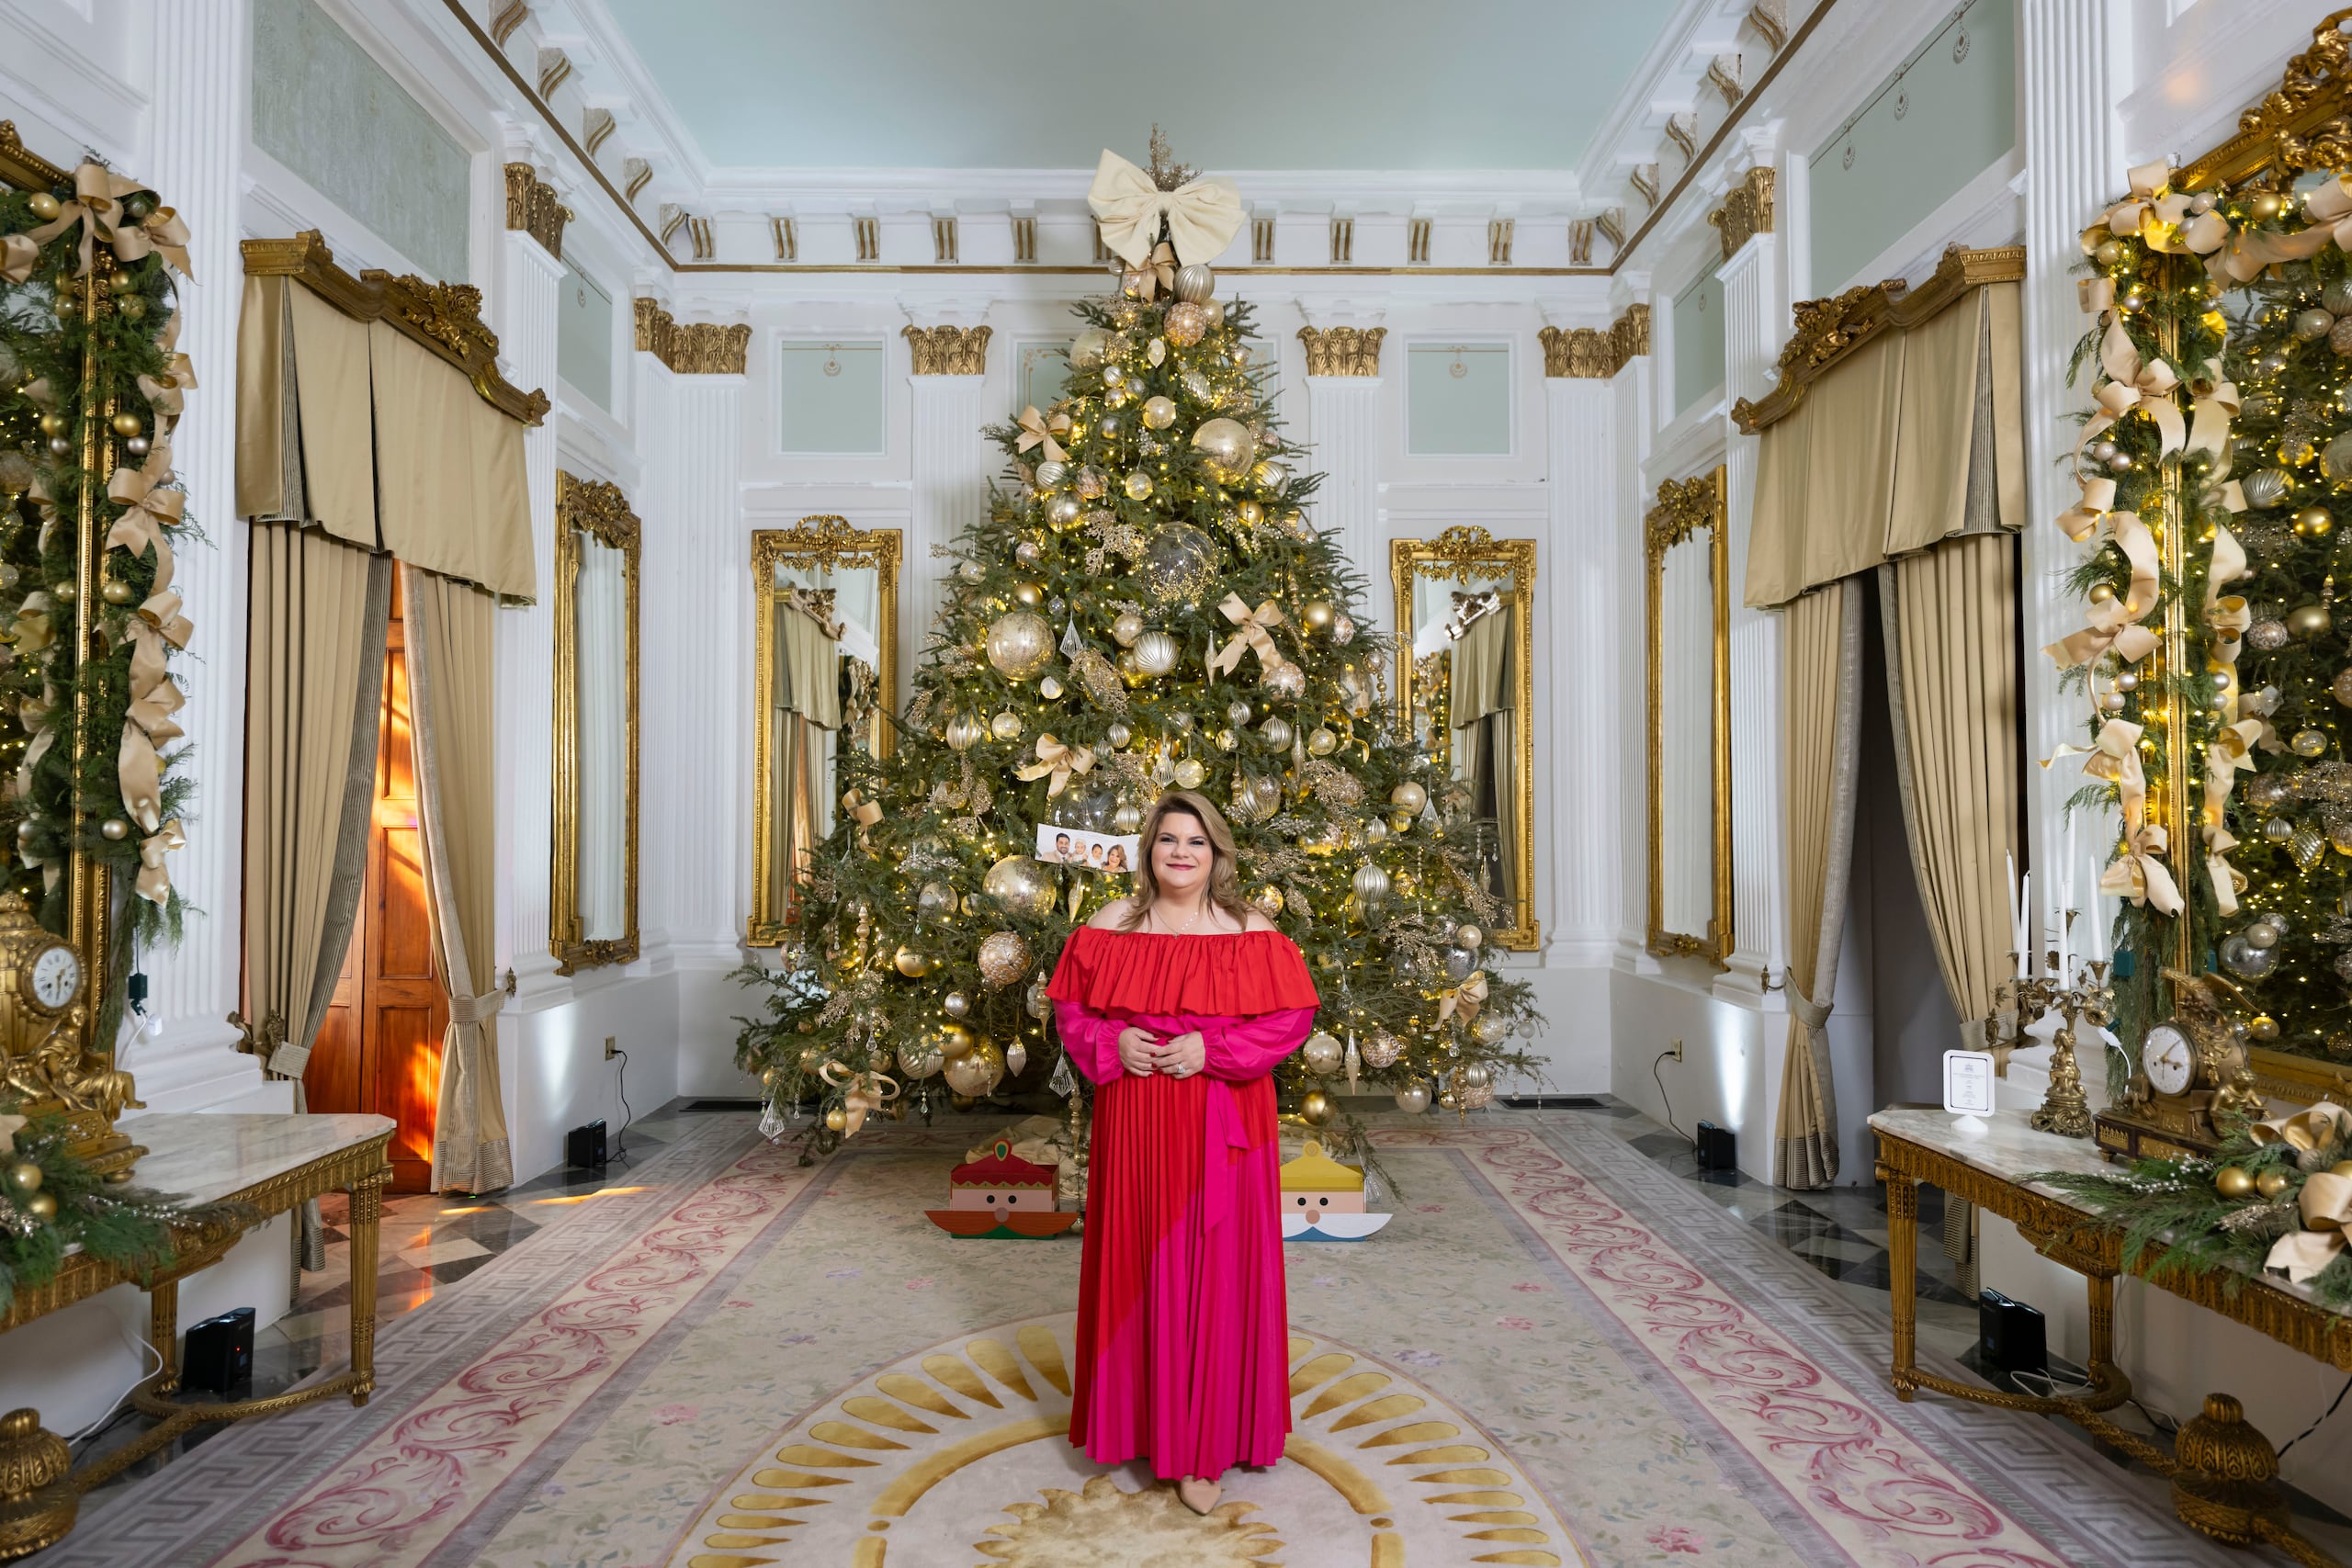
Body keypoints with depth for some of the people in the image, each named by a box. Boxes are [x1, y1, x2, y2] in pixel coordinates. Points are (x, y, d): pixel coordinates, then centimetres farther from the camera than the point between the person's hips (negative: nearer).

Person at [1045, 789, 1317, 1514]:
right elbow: (1070, 1004, 8)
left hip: (1220, 1125, -1)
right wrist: (1110, 1043, -11)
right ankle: (1139, 1412, 31)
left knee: (1214, 1268, 4)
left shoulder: (1250, 931, -3)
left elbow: (1292, 1015, -6)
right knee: (1137, 1261, 10)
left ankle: (1204, 1444, 18)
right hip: (1135, 1121, 2)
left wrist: (1214, 1049, -16)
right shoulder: (1113, 925, 3)